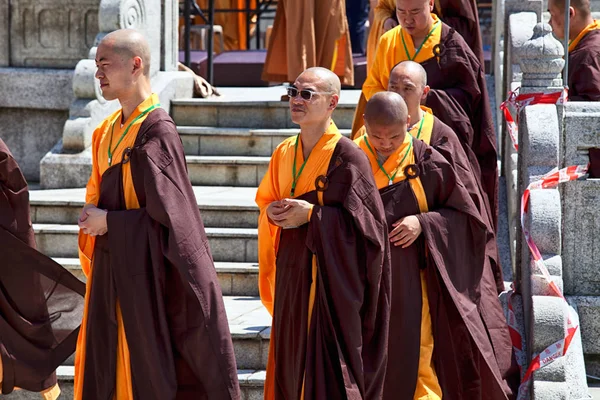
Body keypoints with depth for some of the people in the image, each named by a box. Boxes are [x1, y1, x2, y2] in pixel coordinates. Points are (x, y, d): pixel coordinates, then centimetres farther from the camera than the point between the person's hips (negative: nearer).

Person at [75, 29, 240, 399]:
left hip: (144, 270, -8)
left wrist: (109, 222, -12)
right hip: (111, 270, 8)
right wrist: (92, 217, 4)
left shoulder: (157, 131, -15)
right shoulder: (109, 130, 11)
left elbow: (170, 215, -17)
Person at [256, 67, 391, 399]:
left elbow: (366, 221, -14)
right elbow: (266, 202, 20)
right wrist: (273, 212, -3)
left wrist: (312, 214, -19)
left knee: (328, 370, -6)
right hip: (291, 276, 7)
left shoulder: (347, 157, -11)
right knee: (291, 365, 9)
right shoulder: (284, 153, 10)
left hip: (330, 278, -6)